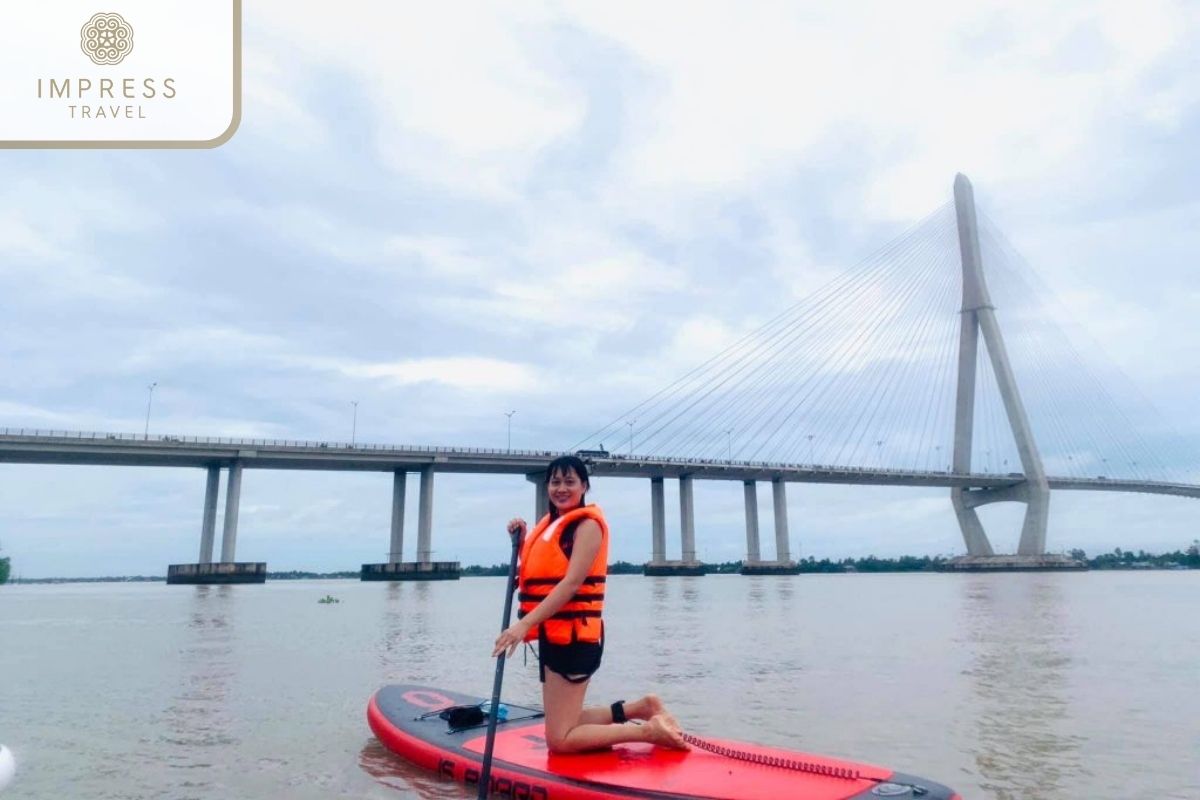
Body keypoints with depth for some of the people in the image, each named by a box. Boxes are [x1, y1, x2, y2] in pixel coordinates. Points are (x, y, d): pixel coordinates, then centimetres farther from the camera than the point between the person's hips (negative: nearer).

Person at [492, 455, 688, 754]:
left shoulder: (587, 524, -11)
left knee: (560, 740, -7)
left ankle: (647, 731, -3)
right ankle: (641, 708, 23)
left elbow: (572, 583, -23)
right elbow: (537, 576, 14)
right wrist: (522, 541, 2)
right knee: (565, 727, 18)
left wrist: (525, 624, -28)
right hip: (554, 635, 9)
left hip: (574, 636, -9)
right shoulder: (550, 525, 15)